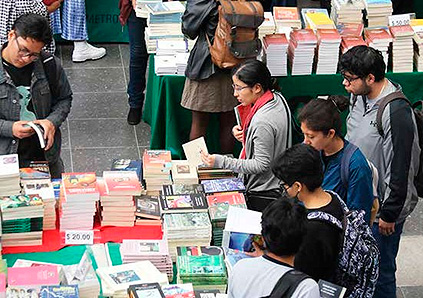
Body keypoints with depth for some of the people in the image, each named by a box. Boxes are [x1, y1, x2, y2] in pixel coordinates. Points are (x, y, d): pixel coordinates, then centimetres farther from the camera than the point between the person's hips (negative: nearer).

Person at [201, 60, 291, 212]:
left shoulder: (262, 122, -29)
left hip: (263, 196, -10)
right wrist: (241, 131, 0)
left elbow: (261, 165, -23)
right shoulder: (278, 98, 0)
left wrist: (221, 161, -24)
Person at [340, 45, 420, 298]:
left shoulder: (396, 113, -27)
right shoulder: (359, 97, 1)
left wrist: (389, 215, -16)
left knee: (380, 272, 6)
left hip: (382, 210, -8)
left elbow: (401, 169, -23)